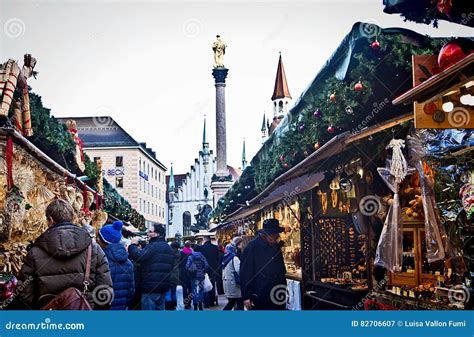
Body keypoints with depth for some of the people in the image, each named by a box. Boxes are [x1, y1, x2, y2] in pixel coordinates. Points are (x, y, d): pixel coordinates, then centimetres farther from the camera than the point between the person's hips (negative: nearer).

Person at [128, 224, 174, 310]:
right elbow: (171, 266, 26)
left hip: (151, 287, -9)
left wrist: (133, 245, -8)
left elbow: (138, 257, -24)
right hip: (163, 287, 9)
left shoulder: (153, 246, -13)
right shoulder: (168, 248, 18)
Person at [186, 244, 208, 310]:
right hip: (201, 275, 2)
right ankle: (200, 306, 12)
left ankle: (195, 306, 2)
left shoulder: (191, 257, -3)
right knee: (201, 290, 11)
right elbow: (206, 265, -6)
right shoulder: (202, 256, 2)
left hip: (194, 276, -2)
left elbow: (187, 266, -11)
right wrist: (203, 271, 7)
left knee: (195, 291, 3)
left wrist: (190, 271, 5)